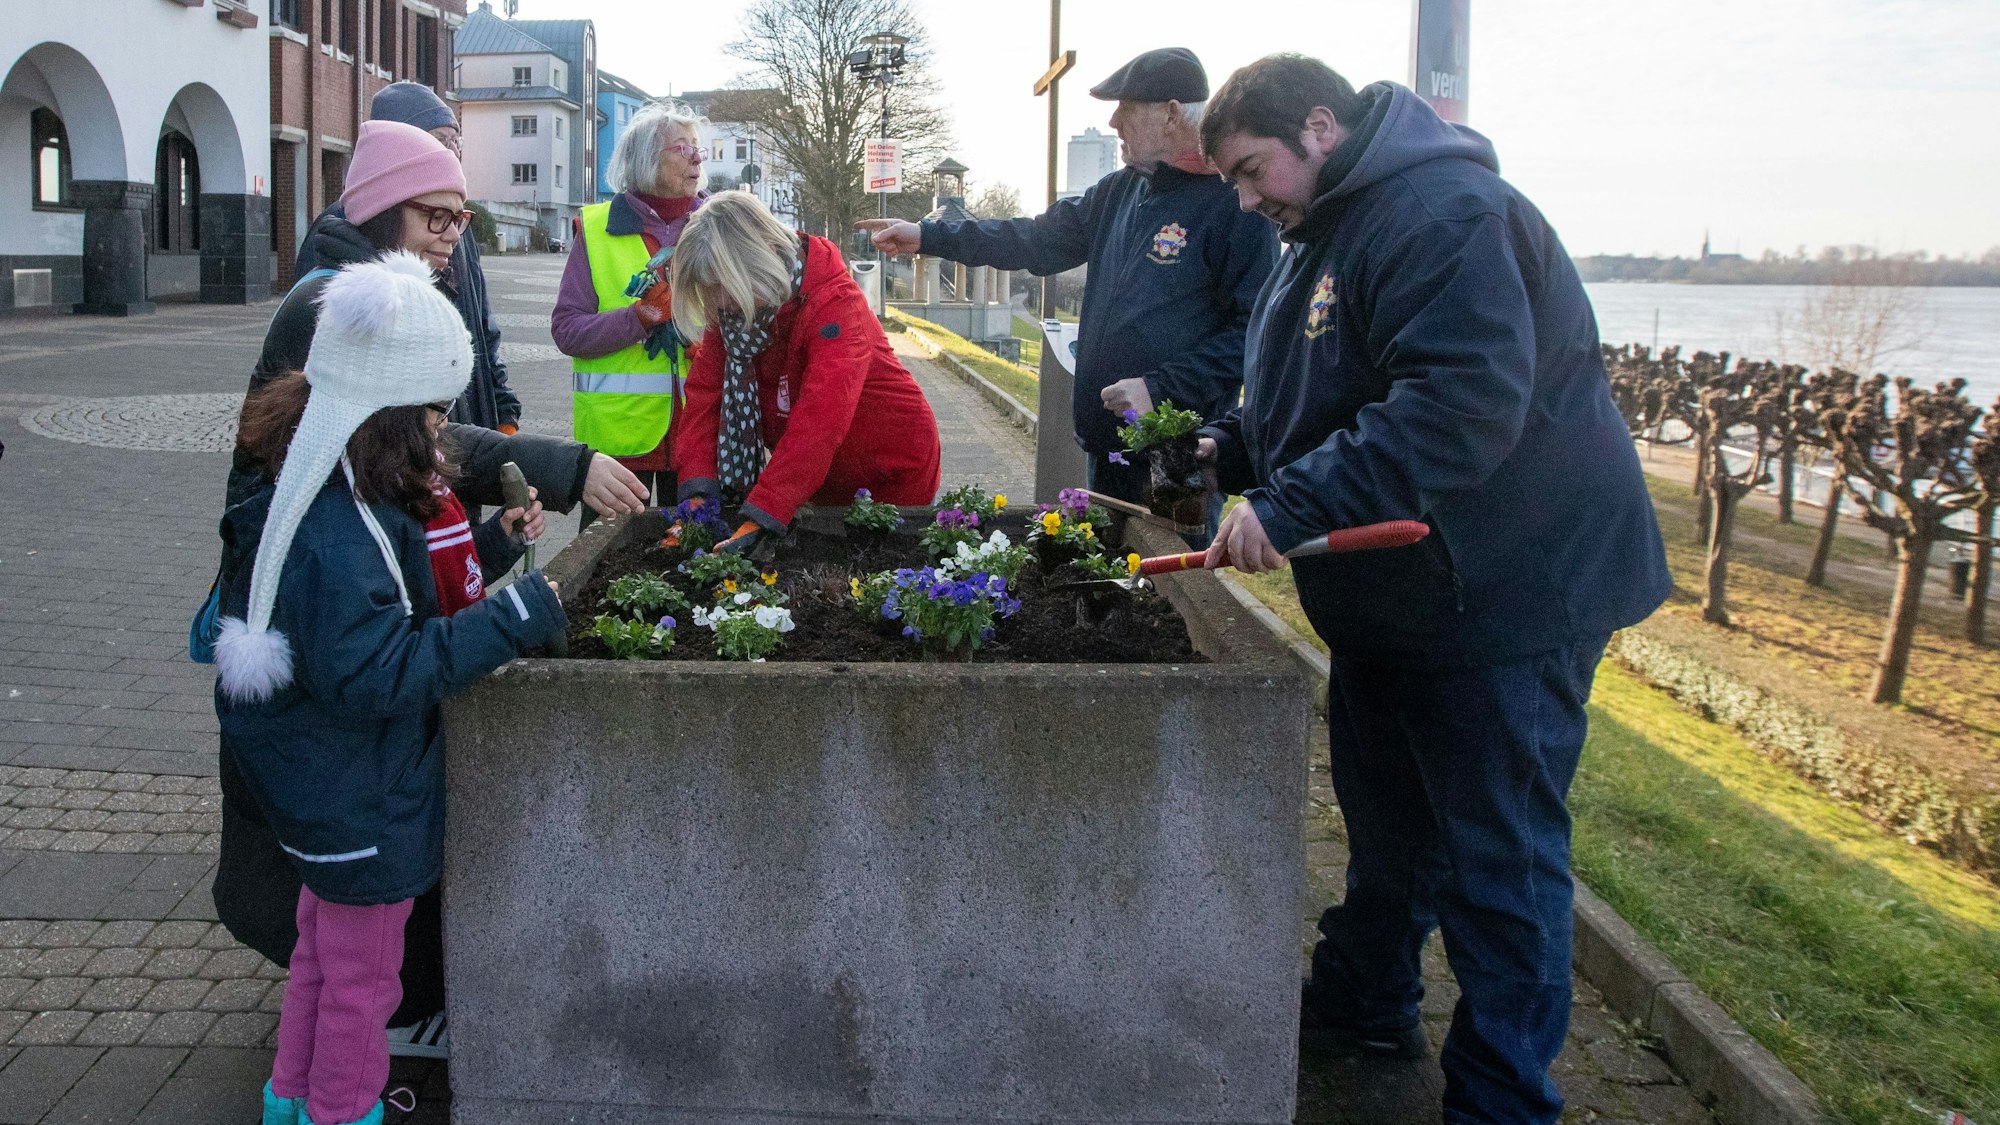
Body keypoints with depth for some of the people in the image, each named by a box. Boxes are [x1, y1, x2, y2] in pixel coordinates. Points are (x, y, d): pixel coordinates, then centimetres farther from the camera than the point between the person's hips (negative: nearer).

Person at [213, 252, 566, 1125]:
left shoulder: (329, 486, 1)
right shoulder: (336, 525, -31)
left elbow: (398, 591, 10)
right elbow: (372, 672, -35)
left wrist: (488, 543, 4)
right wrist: (518, 613, -33)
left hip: (328, 783, 11)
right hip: (359, 794, -11)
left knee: (326, 941, 28)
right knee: (362, 972, 11)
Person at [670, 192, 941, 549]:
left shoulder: (834, 303, -30)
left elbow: (820, 422, -40)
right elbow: (705, 392, -13)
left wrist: (760, 519, -49)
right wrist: (697, 490, -30)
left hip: (893, 477, -6)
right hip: (824, 484, 6)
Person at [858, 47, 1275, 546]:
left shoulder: (1233, 203, -14)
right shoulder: (1121, 190, 12)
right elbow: (1040, 239, 21)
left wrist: (1162, 389, -21)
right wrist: (928, 237, 18)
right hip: (1107, 445, 8)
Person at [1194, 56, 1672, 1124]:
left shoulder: (1441, 215, -22)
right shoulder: (1330, 232, 13)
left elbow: (1463, 404, -34)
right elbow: (1311, 401, 23)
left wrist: (1290, 504, -34)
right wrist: (1224, 450, 6)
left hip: (1509, 590, -10)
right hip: (1395, 595, 10)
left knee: (1496, 855, -1)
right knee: (1386, 818, 22)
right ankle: (1361, 1006, 40)